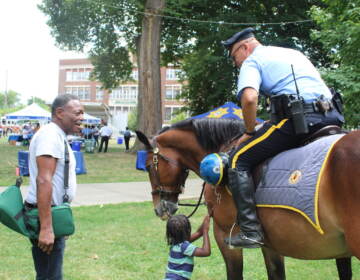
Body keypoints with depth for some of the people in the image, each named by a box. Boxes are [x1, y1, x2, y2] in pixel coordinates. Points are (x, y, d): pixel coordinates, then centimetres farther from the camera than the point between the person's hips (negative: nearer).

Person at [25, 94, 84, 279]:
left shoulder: (58, 136, 15)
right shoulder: (50, 135, -17)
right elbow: (43, 180, -26)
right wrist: (46, 227, -31)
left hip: (54, 213, 10)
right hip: (46, 216, -10)